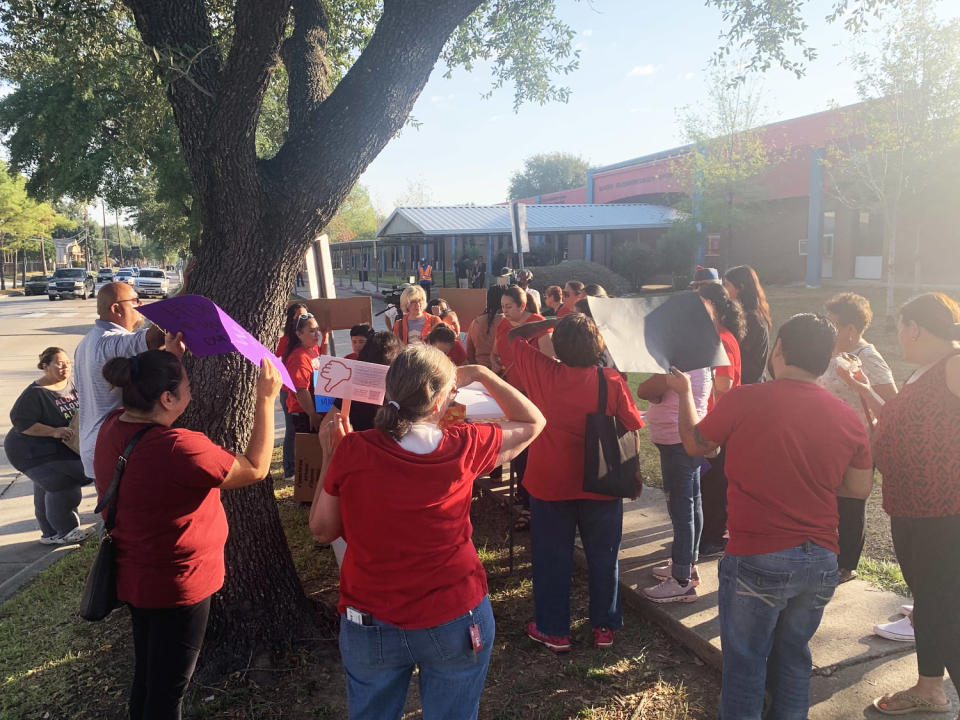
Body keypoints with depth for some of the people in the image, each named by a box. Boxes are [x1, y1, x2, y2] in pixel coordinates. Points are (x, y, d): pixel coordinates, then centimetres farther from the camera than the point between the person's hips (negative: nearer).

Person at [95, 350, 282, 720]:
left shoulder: (112, 426, -8)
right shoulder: (177, 447, -33)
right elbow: (256, 469, -21)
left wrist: (166, 357, 11)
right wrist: (266, 399, -19)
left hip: (132, 576, 8)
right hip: (176, 586, -8)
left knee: (146, 676, 28)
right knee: (167, 689, 13)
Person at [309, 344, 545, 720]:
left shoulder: (352, 451, -17)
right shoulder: (464, 447, -16)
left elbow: (322, 530, -1)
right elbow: (533, 422, 2)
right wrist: (480, 373, 7)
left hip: (370, 625, 1)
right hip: (456, 621, -1)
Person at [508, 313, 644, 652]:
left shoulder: (543, 372, -14)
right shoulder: (612, 381, -14)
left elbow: (514, 336, 2)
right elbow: (631, 430, -7)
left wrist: (553, 322, 1)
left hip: (550, 484, 0)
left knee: (552, 559, 14)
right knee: (603, 557, 17)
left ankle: (553, 630, 25)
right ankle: (604, 627, 30)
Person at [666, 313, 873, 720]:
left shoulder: (743, 400, -15)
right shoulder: (848, 418, -2)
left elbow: (694, 444, 1)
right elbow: (860, 488, 8)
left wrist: (684, 392, 17)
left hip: (757, 561, -4)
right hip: (821, 561, 5)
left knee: (745, 661, 11)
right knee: (793, 657, 22)